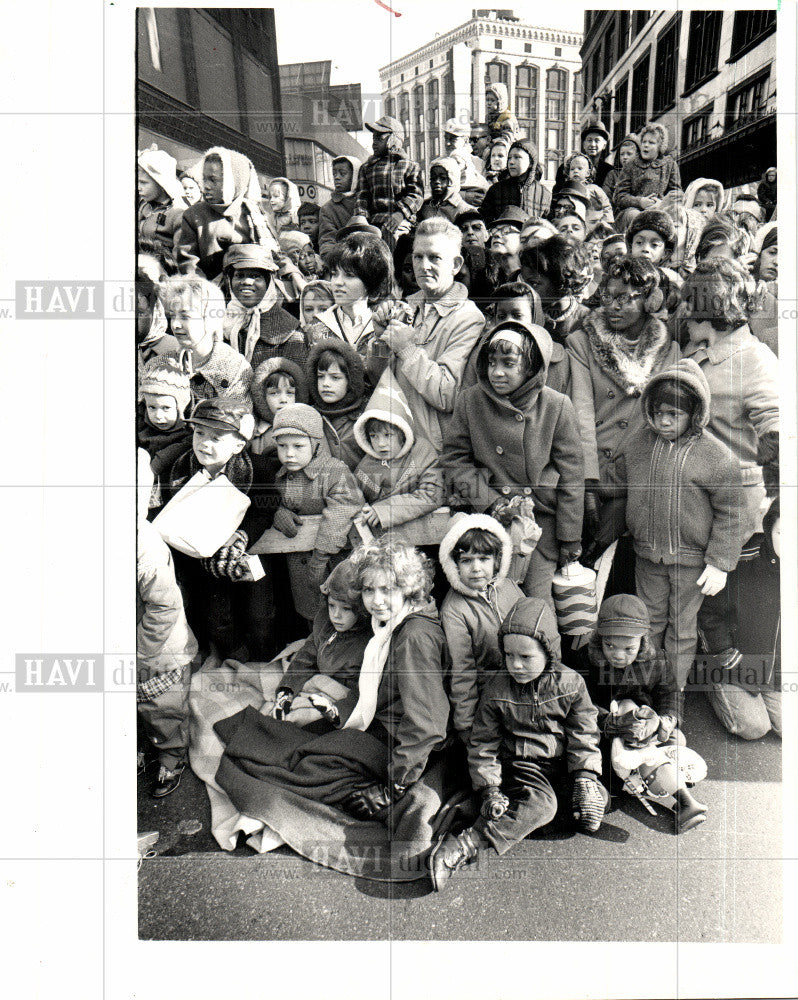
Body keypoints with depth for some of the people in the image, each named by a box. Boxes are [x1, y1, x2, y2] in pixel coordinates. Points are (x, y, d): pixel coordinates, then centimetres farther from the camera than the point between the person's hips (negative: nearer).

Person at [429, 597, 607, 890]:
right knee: (539, 803, -32)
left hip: (563, 764, 4)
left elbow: (584, 737, 2)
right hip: (520, 765, -3)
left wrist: (586, 778, -11)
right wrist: (489, 788, -10)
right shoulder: (496, 687, -4)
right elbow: (483, 743, 0)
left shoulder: (570, 683, -3)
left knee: (598, 798, -20)